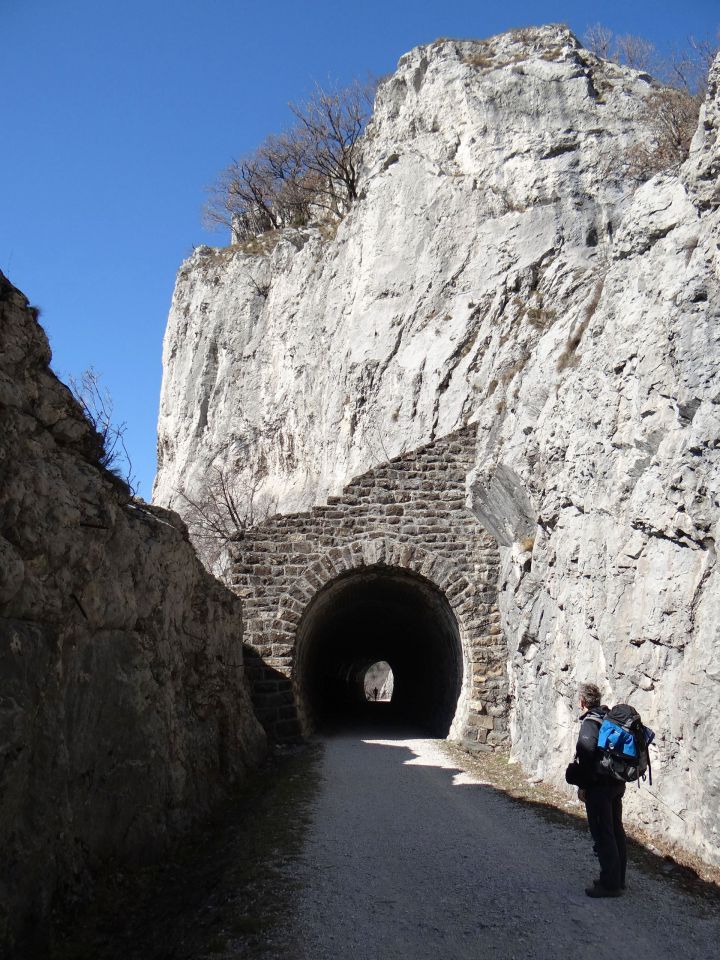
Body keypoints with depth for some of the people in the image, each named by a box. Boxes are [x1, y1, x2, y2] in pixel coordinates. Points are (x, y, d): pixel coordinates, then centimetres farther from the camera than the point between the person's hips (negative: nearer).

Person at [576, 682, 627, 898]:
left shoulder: (590, 723, -16)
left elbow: (587, 756, -22)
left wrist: (583, 786, -14)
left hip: (599, 786, -9)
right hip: (617, 783, 9)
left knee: (602, 834, -2)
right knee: (616, 830, 16)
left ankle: (609, 884, 3)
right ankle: (618, 879, 26)